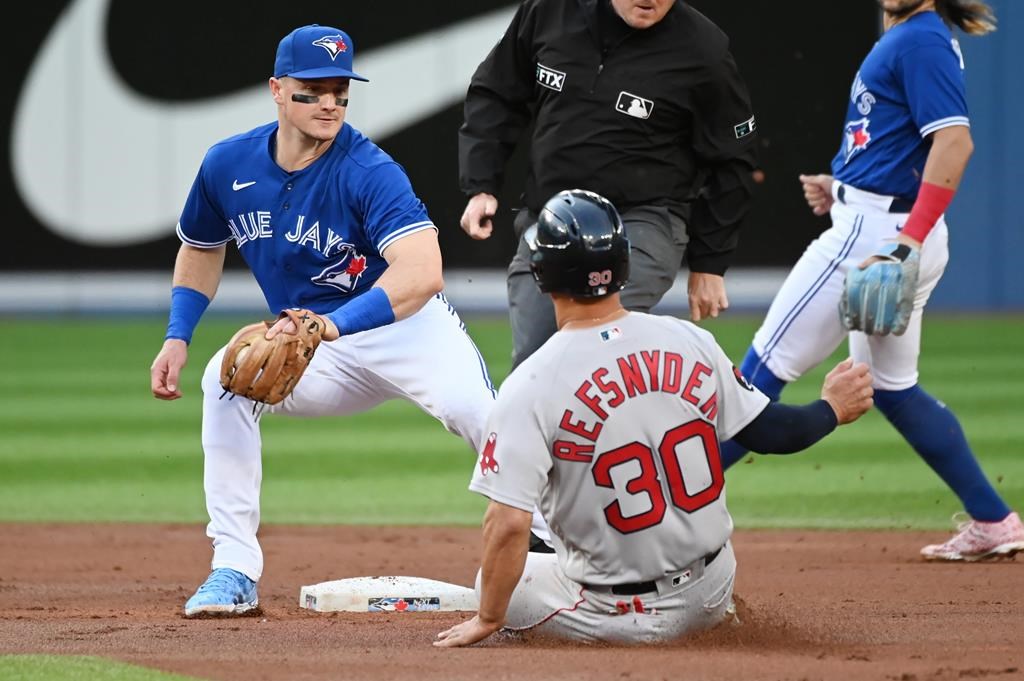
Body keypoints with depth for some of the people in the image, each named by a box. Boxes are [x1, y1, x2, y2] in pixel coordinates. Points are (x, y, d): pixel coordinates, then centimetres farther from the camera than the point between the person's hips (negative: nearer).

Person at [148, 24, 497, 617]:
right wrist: (177, 338, 2)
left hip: (407, 326, -4)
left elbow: (423, 270, -37)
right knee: (227, 377, -22)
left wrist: (330, 326, -50)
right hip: (314, 352, 4)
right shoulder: (229, 166, -6)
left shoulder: (368, 169, -22)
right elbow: (202, 248, 17)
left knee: (476, 412, -32)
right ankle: (234, 573, -19)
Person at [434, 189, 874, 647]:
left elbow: (508, 525, -22)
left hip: (616, 619, -5)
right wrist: (832, 408, 23)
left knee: (496, 582, 20)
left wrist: (488, 620, -7)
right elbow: (768, 433, 2)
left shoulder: (530, 386, -20)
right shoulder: (689, 341, -8)